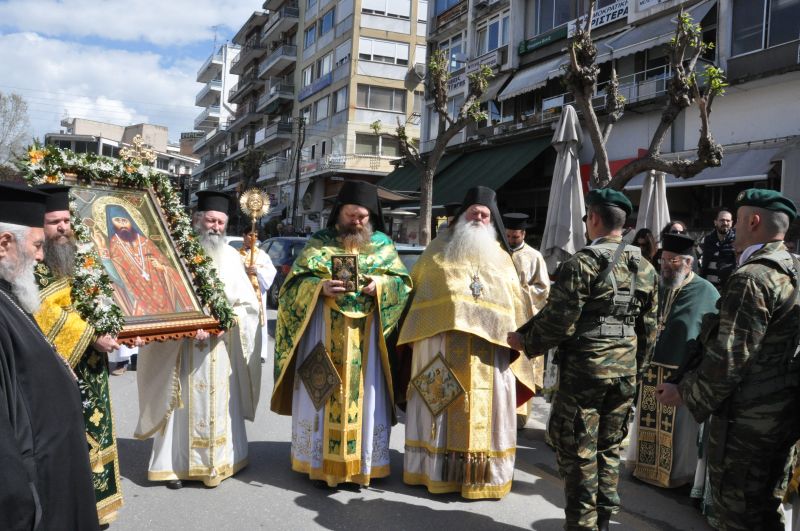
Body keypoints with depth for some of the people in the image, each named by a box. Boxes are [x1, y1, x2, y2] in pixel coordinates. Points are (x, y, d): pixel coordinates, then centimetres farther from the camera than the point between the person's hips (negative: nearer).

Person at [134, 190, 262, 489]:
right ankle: (176, 464, 16)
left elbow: (249, 305, 3)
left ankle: (215, 462, 21)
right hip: (183, 346, -2)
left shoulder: (231, 257, 6)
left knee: (217, 406, 9)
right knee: (184, 406, 4)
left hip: (221, 348, 3)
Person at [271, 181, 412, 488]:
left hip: (366, 333, 1)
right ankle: (322, 464, 11)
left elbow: (402, 282, 5)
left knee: (364, 395, 3)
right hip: (325, 330, -1)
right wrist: (321, 287, -20)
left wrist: (379, 285, -14)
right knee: (323, 393, 1)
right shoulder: (319, 243, 5)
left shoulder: (383, 245, 9)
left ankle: (362, 464, 14)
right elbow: (295, 282, -1)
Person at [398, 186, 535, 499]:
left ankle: (483, 476, 10)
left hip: (489, 344, 1)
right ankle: (435, 471, 14)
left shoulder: (502, 258, 15)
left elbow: (517, 305, 15)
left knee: (483, 409, 2)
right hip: (440, 339, -1)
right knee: (440, 404, 4)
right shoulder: (439, 249, 12)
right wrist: (416, 334, 3)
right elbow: (415, 287, 12)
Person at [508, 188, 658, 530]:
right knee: (609, 448, 16)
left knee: (578, 451, 4)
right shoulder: (644, 267, 7)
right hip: (625, 372, 7)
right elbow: (649, 328, 11)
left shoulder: (582, 263, -14)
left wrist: (523, 340, -1)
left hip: (585, 369, -6)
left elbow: (558, 320, -16)